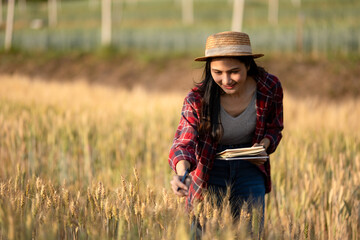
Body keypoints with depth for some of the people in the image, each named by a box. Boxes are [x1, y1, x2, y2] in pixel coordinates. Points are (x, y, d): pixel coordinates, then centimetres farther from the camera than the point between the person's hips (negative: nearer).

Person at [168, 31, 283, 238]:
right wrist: (182, 173, -47)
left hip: (249, 168, 1)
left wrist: (263, 146, -18)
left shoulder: (270, 87, -15)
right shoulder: (197, 99, -21)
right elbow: (184, 142, -26)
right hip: (210, 169, -1)